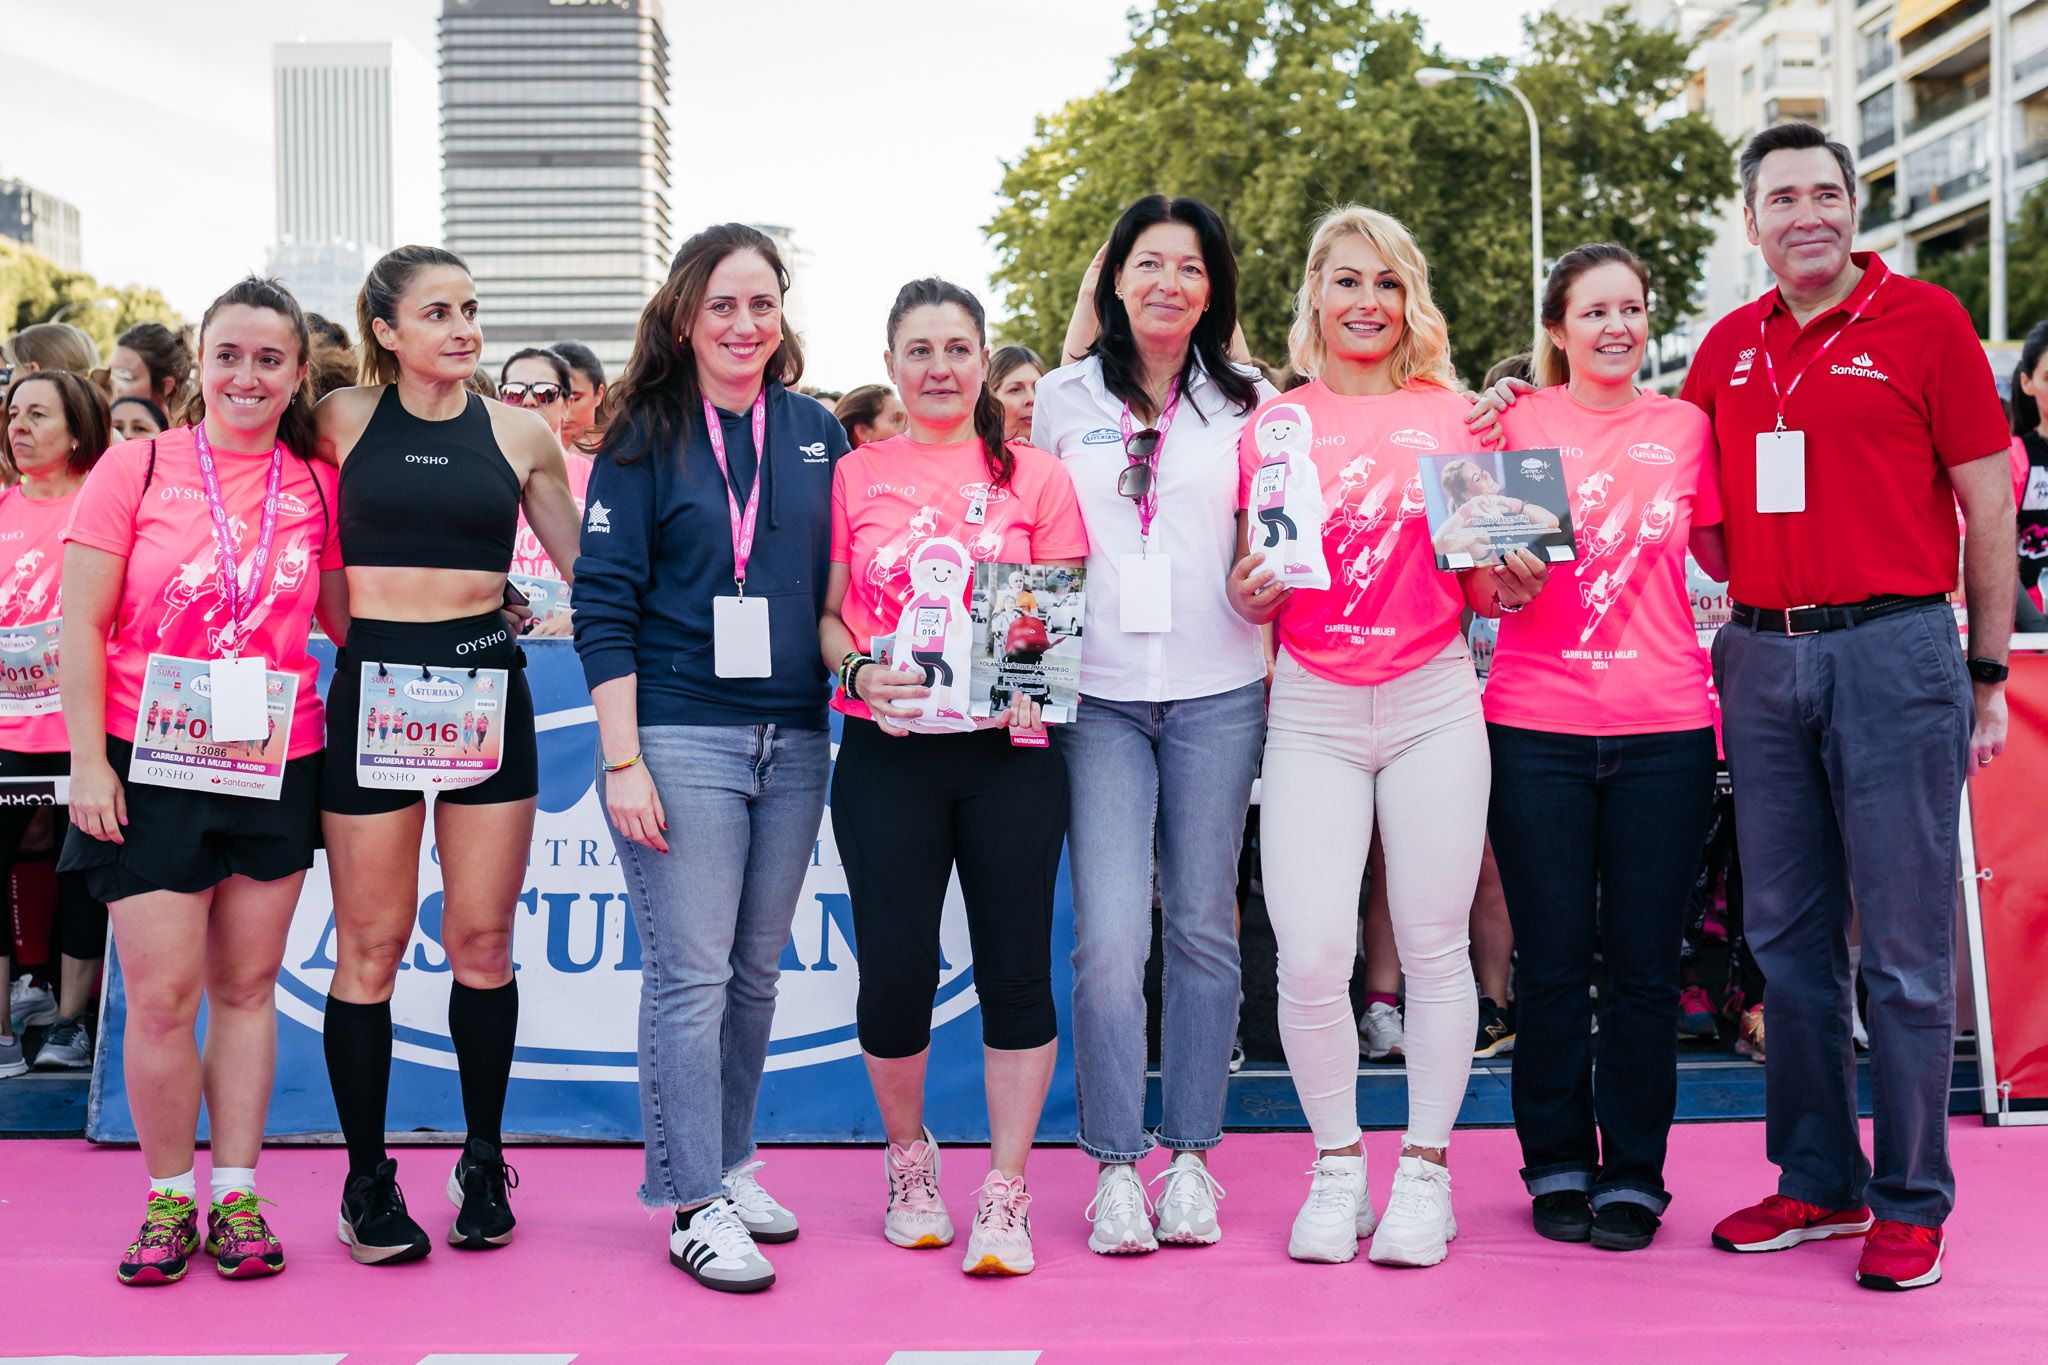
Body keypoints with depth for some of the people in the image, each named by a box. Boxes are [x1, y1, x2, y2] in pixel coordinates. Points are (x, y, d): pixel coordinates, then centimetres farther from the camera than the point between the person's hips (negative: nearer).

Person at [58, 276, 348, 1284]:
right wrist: (88, 760, -7)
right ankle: (168, 1196, 16)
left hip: (276, 772, 2)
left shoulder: (317, 487, 5)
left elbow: (350, 622, 15)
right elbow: (82, 625, -2)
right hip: (151, 772, -2)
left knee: (247, 985, 9)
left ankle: (236, 1194, 19)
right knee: (161, 996, -2)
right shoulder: (136, 466, -1)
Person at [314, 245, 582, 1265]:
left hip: (487, 686, 1)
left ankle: (483, 1164, 21)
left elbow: (588, 566, 14)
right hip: (372, 685, -1)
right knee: (371, 944, 2)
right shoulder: (343, 421, 4)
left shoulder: (517, 436, 6)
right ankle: (367, 1178, 14)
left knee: (482, 939, 6)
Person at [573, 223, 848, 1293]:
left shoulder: (817, 432, 10)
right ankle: (696, 1206, 5)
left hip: (794, 741, 4)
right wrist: (623, 758, -11)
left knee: (756, 970, 12)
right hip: (680, 736, -4)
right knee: (691, 975, -3)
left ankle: (729, 1167, 26)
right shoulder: (645, 440, -1)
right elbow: (604, 606, -5)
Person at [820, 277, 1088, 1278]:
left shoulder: (1035, 477, 7)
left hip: (1011, 752, 0)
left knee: (1015, 965, 0)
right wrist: (858, 672, -10)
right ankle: (908, 1158, 26)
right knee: (895, 968, 0)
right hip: (886, 755, 0)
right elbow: (826, 614, 9)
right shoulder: (853, 478, 8)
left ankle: (1005, 1195, 12)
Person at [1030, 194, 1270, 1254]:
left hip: (1217, 696, 0)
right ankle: (1115, 1164, 3)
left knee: (1203, 927, 5)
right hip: (1099, 698, 0)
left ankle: (1191, 1155, 16)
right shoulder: (1063, 399, 10)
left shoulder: (1249, 402, 9)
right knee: (1109, 935, -8)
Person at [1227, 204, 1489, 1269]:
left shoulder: (1452, 414, 8)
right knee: (1309, 955, -8)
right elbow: (1252, 599, 12)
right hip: (1312, 709, 0)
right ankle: (1337, 1168, 12)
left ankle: (1425, 1167, 17)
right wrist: (1249, 586, -10)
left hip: (1434, 701, 0)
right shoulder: (1272, 427, 8)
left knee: (1433, 944, 2)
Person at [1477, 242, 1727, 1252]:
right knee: (1552, 961, 4)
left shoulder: (1686, 428, 8)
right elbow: (1478, 592, 4)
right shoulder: (1518, 424, 3)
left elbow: (1726, 557, 15)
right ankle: (1557, 1166, 19)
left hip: (1664, 727, 1)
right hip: (1538, 724, -1)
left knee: (1645, 964, 4)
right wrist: (1507, 579, -17)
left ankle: (1634, 1173, 17)